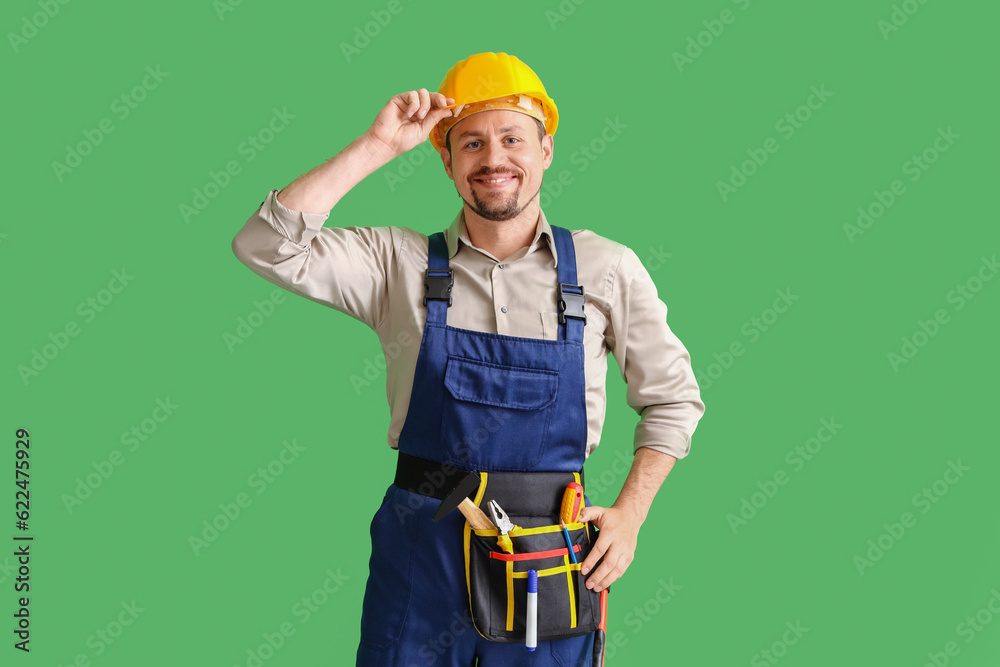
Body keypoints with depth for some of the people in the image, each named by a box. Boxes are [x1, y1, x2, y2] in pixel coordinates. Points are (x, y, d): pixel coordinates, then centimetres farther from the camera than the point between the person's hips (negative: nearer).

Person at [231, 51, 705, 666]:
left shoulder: (608, 269, 0)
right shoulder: (401, 263, 0)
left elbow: (672, 397, 9)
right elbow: (268, 246, -12)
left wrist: (630, 513, -1)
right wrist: (377, 147, -13)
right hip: (421, 543, 0)